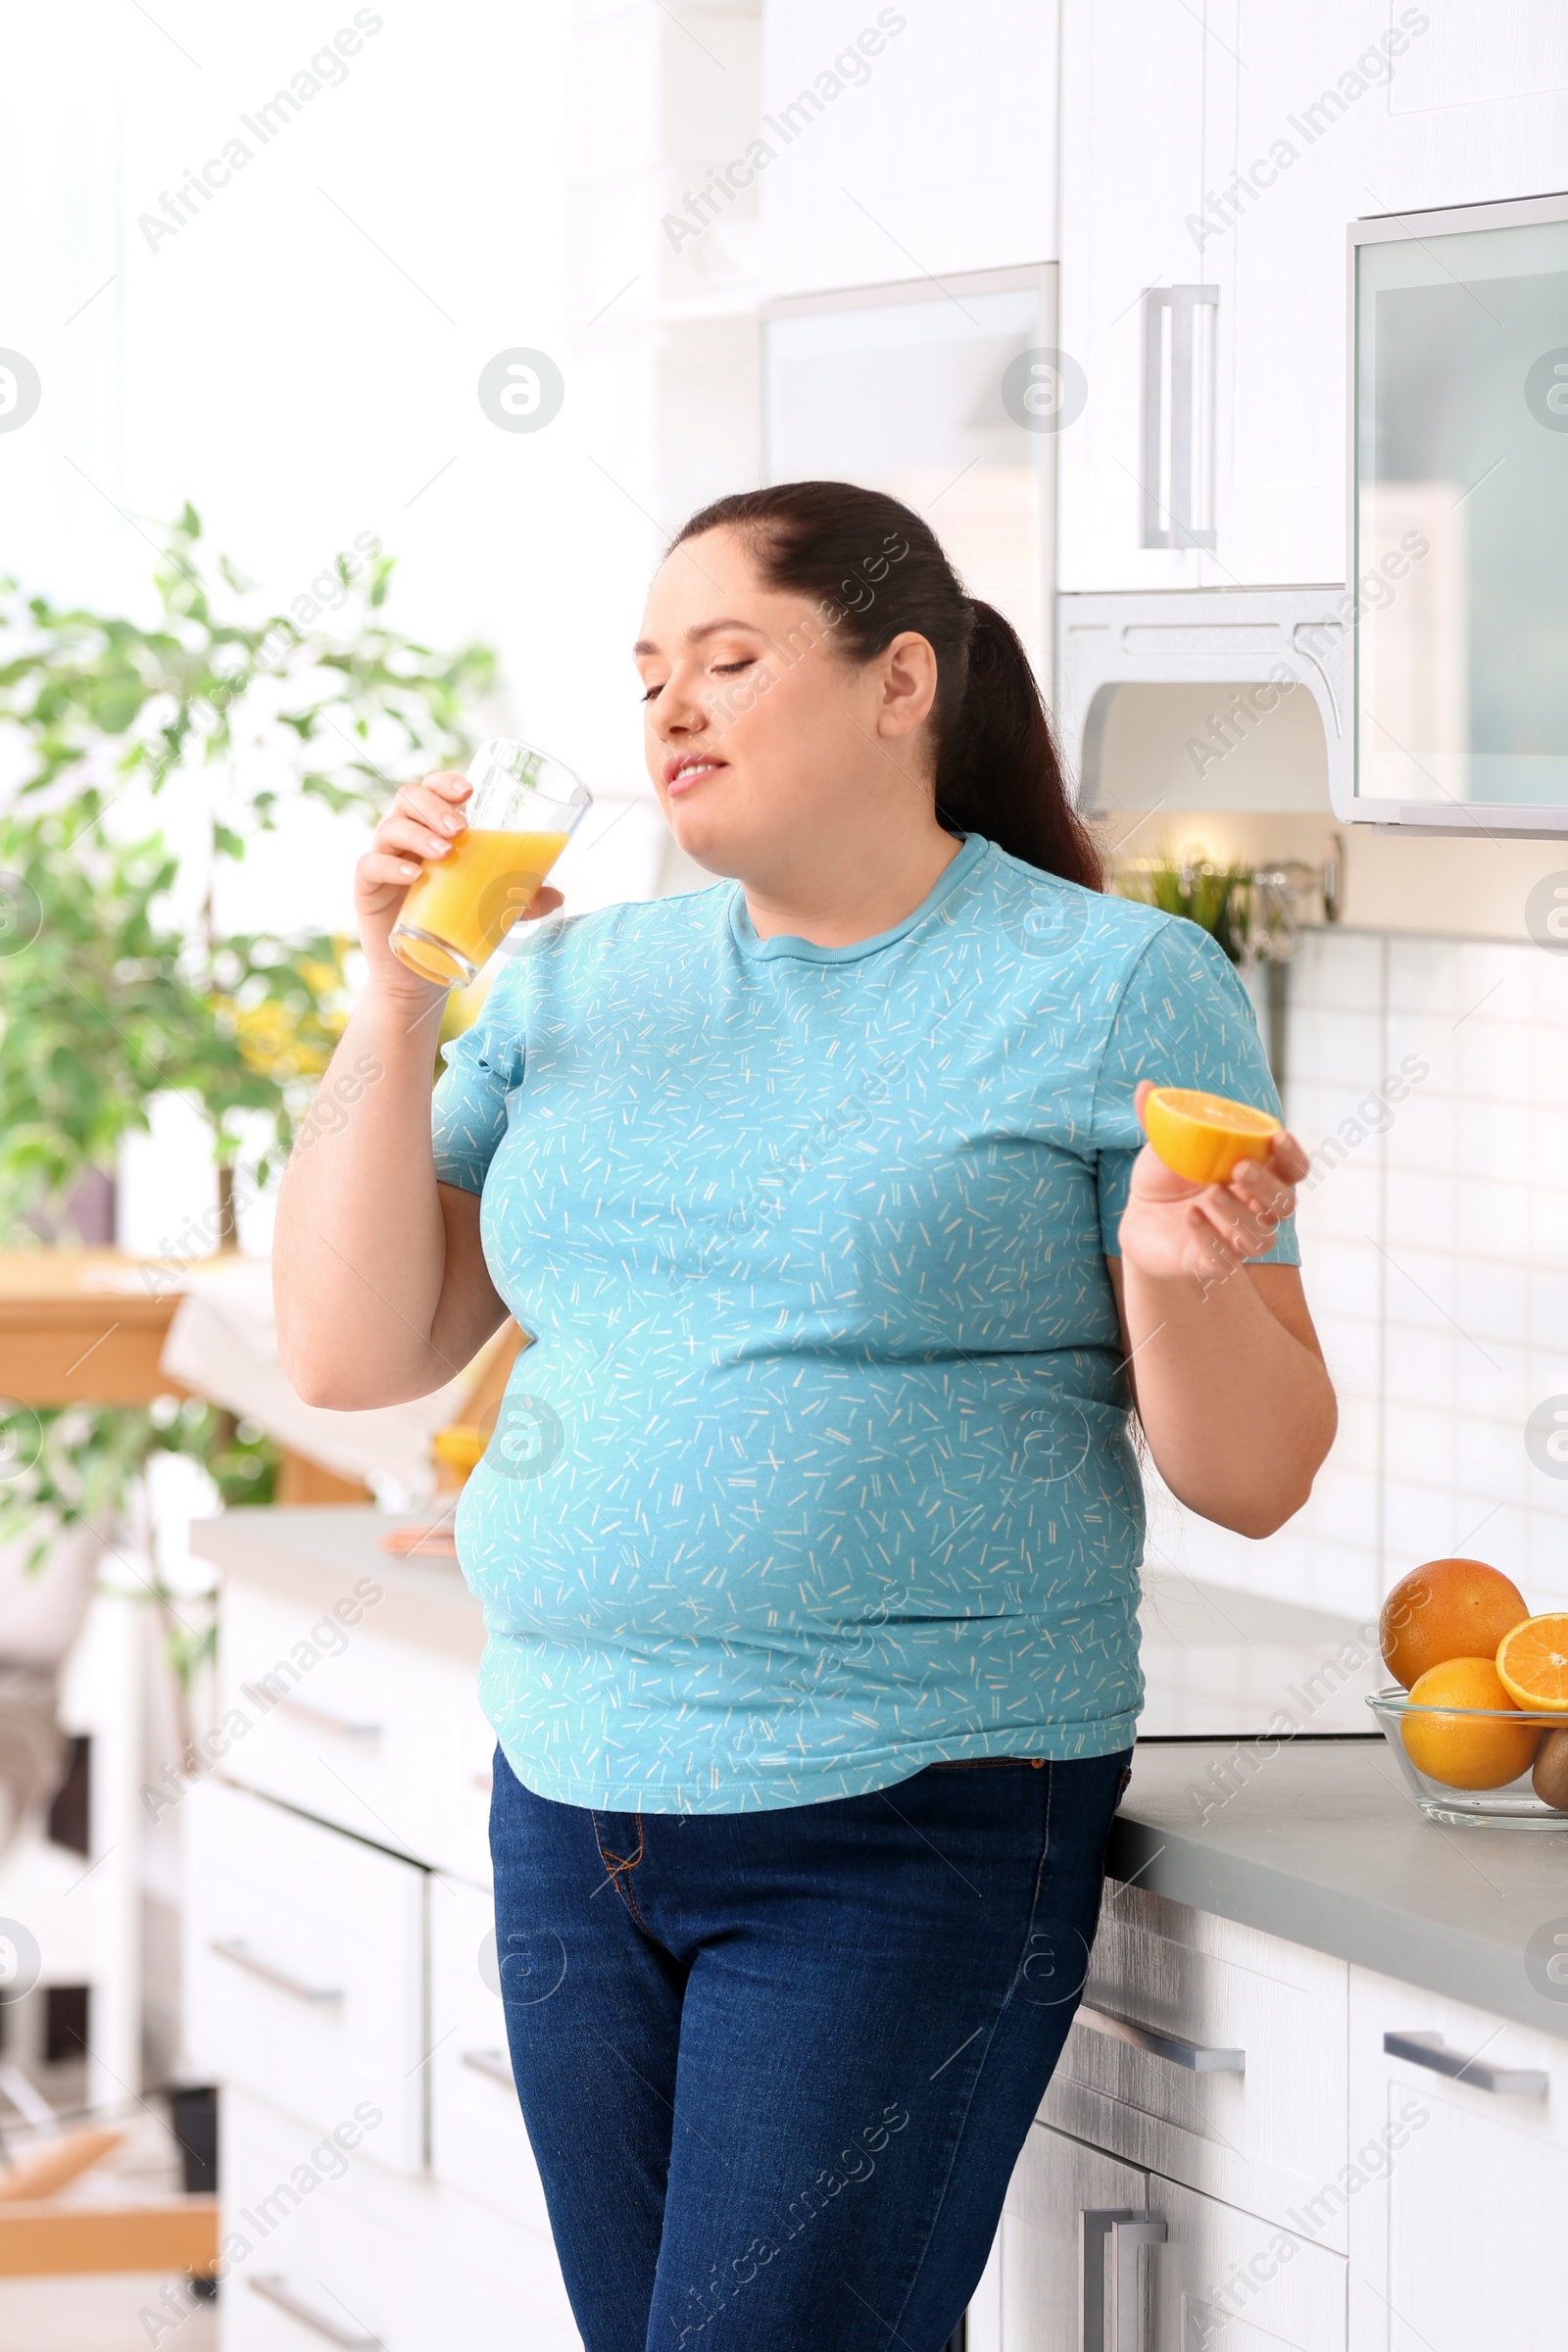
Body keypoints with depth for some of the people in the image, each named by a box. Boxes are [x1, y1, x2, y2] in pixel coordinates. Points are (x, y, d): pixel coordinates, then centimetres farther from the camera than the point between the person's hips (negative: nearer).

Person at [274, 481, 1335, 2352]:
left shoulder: (1120, 988, -3)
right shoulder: (576, 984, 11)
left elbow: (1254, 1478, -4)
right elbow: (351, 1355, 6)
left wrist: (1181, 1277, -24)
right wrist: (395, 1003, -2)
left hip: (913, 1831, -5)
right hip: (572, 1813, 5)